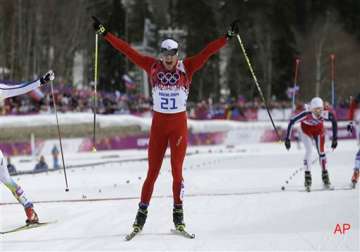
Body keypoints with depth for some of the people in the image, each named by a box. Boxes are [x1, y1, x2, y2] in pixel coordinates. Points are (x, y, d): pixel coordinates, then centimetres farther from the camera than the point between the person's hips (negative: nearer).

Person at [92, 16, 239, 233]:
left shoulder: (186, 67, -2)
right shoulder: (153, 67, 0)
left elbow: (207, 52, -7)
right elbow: (128, 51, 0)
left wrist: (228, 37, -16)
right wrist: (105, 34, -1)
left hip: (179, 124, -1)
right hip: (158, 124, 1)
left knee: (177, 170, -2)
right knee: (152, 171, 3)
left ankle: (178, 212, 8)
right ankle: (142, 211, 12)